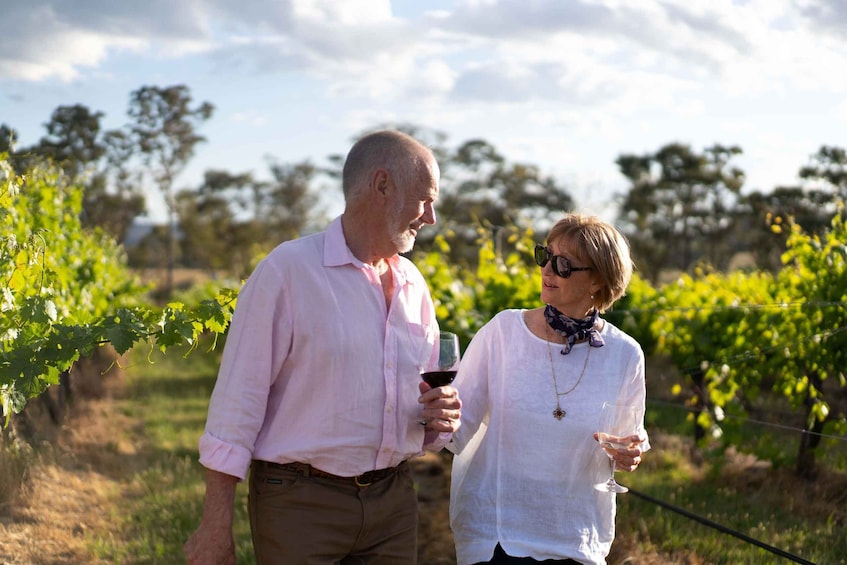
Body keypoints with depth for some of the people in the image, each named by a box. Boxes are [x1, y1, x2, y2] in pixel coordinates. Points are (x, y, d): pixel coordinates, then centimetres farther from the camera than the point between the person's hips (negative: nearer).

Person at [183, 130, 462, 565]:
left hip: (393, 500, 6)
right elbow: (238, 400, -11)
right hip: (300, 502, -6)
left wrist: (441, 414, -4)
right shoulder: (288, 269, -9)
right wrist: (216, 525, -14)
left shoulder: (413, 285, 11)